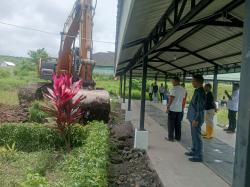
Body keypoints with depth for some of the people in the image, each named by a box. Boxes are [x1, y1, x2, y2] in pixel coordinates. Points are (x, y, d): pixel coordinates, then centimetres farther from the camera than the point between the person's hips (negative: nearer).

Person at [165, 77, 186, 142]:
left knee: (171, 124, 3)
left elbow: (171, 99, -17)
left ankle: (170, 137, 6)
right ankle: (178, 137, 16)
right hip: (179, 109, 6)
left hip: (172, 109, -6)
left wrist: (168, 107, -12)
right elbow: (183, 99, 14)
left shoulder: (174, 89, -14)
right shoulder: (183, 90, 9)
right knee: (178, 124, 12)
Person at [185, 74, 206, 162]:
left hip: (196, 118, -10)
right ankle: (194, 151, 33)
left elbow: (200, 108, -22)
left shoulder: (201, 92, -20)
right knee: (194, 135, 19)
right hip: (193, 117, 10)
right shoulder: (197, 91, 10)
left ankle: (199, 156, 8)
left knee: (197, 137, -1)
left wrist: (196, 119, -21)